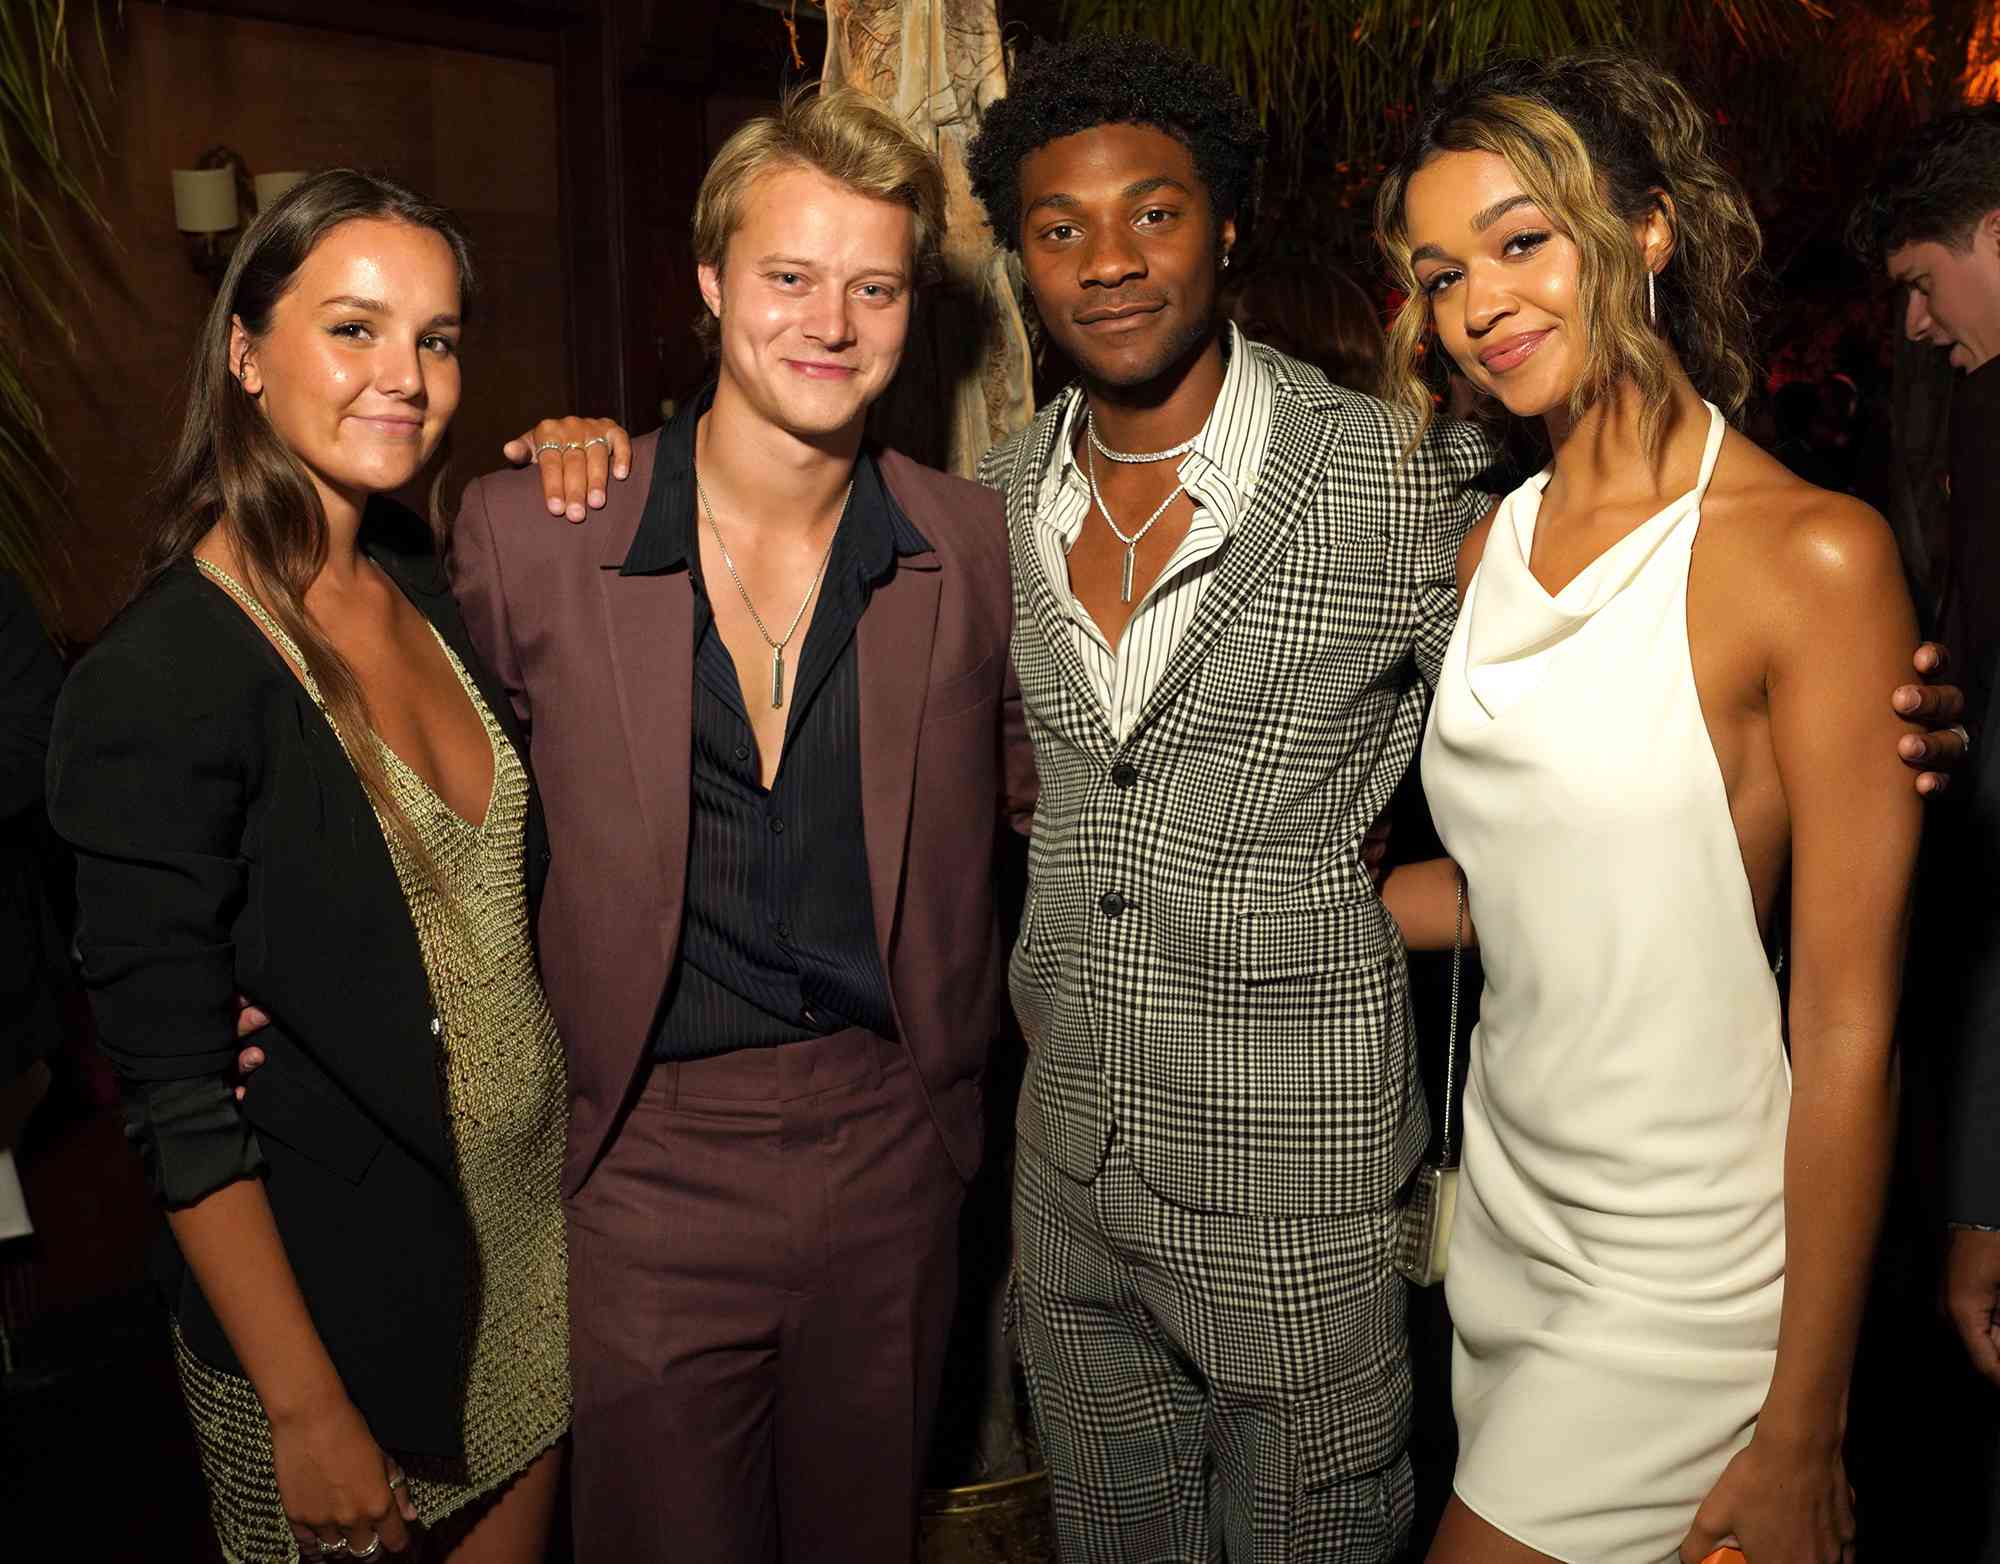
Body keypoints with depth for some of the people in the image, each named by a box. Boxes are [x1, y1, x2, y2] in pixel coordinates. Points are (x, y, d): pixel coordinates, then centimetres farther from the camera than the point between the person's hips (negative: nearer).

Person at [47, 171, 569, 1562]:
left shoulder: (424, 583, 1)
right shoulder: (162, 676, -20)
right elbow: (176, 1095, -19)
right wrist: (309, 1411, -16)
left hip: (538, 1225, 6)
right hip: (339, 1283, -6)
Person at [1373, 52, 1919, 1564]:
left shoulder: (1814, 553, -16)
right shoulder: (1496, 545, 3)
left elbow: (1851, 1024, -16)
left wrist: (1800, 1439, -12)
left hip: (1681, 1263, -6)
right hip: (1506, 1203, 6)